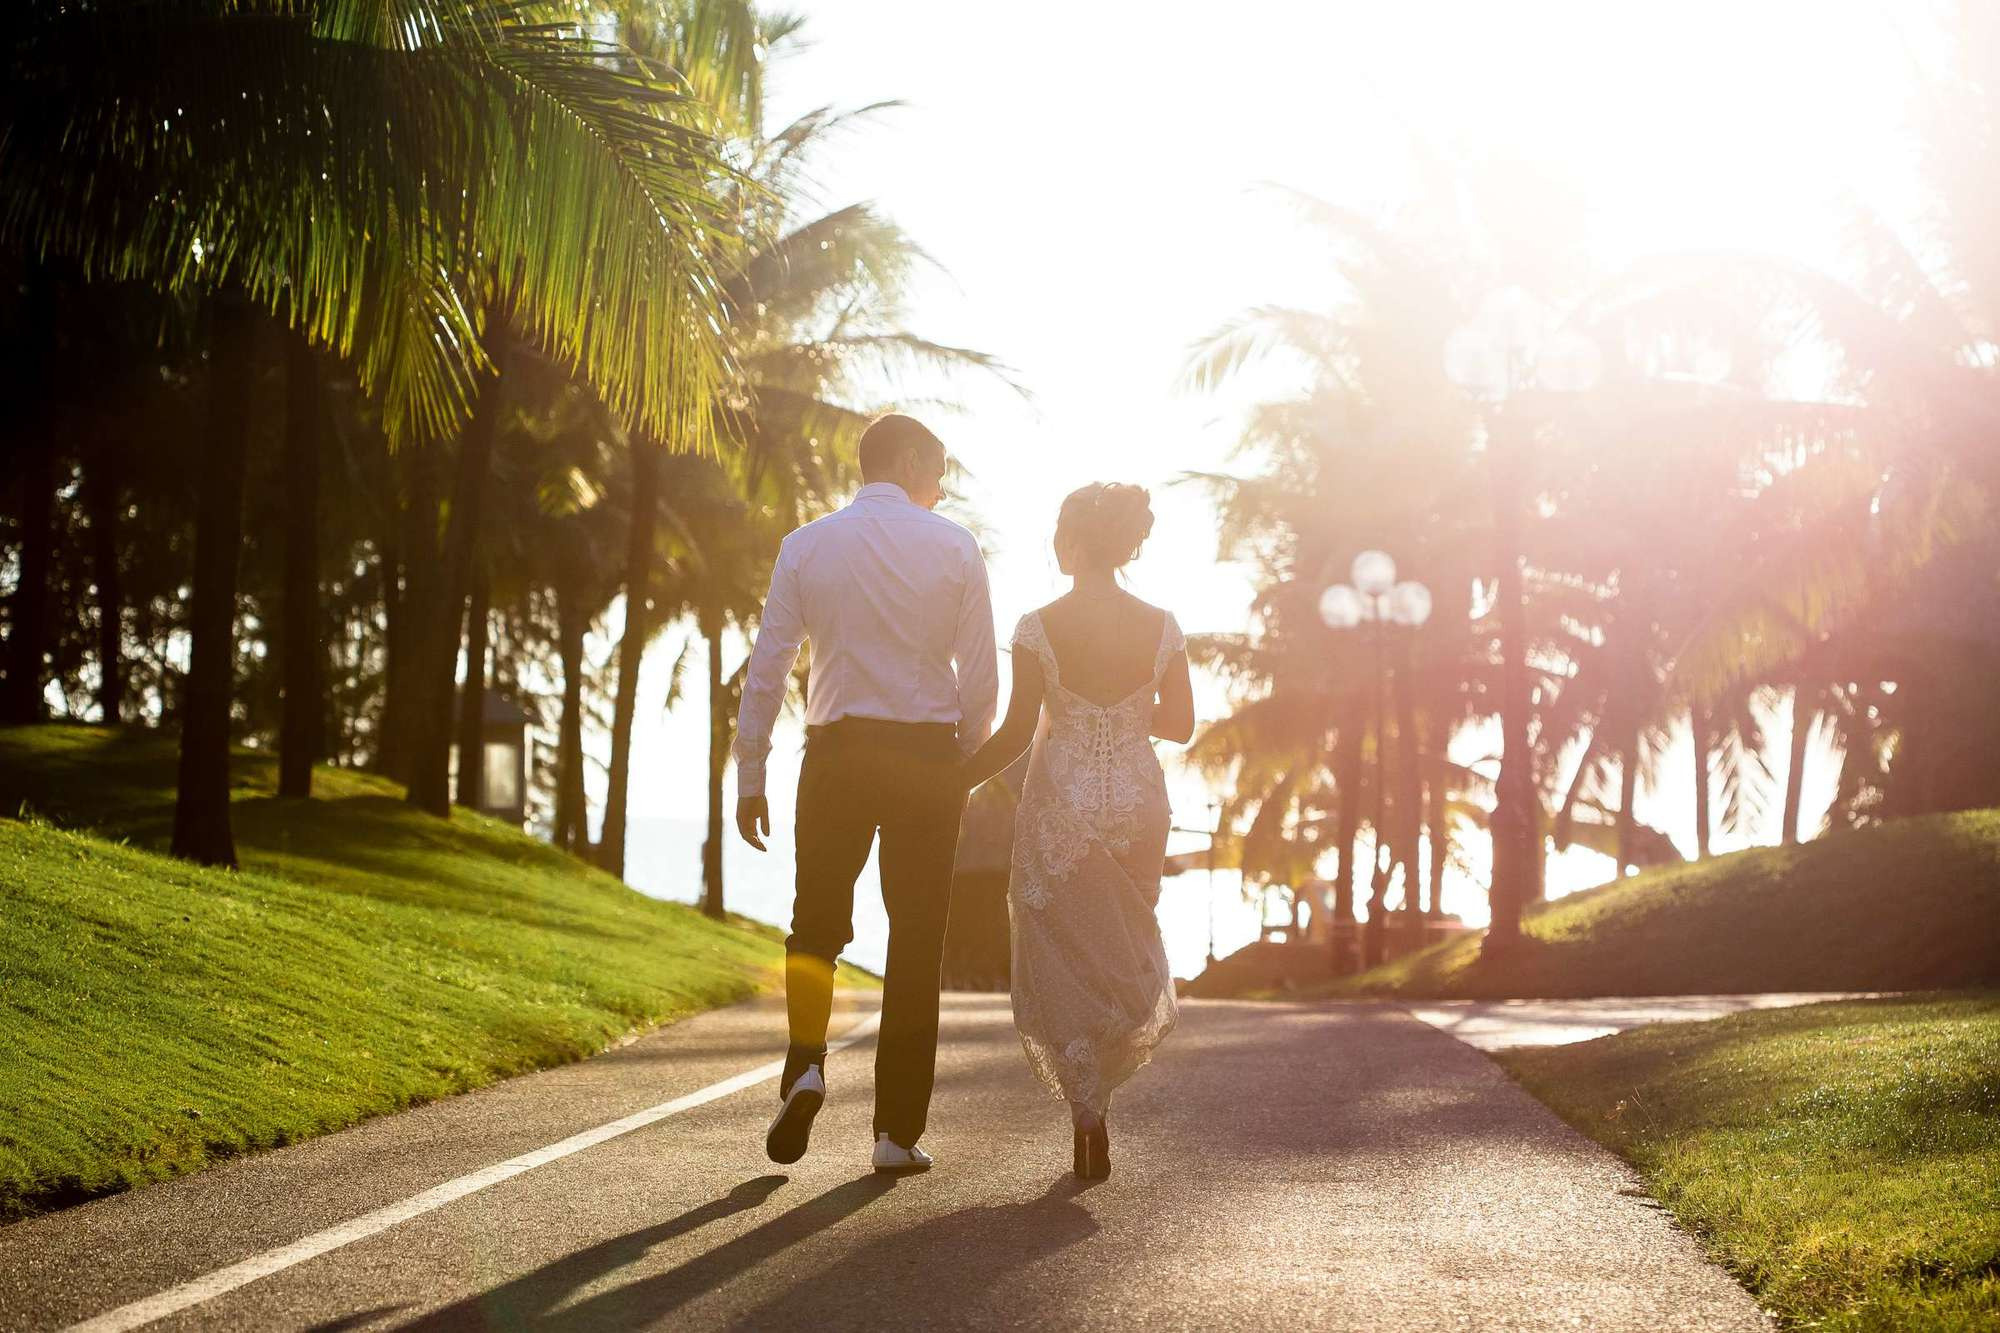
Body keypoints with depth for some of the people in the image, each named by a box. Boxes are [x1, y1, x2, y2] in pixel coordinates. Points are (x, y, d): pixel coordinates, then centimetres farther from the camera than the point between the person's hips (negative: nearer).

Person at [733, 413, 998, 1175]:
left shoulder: (807, 546, 4)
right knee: (916, 942, 6)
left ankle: (805, 1062, -11)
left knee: (817, 924, 16)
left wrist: (750, 778, 6)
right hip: (927, 752, -1)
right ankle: (898, 1132, 6)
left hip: (837, 750, 1)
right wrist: (964, 764, 13)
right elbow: (980, 676, 0)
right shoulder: (954, 547, 1)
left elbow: (766, 670, 1)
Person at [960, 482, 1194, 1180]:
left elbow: (1016, 733, -11)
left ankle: (1092, 1125, 0)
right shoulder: (1161, 627, -3)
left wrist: (953, 784, 2)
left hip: (1061, 805, -3)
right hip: (1137, 803, 3)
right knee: (1120, 948, 22)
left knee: (1063, 964, 6)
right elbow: (1180, 725, 4)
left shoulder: (1040, 626, -12)